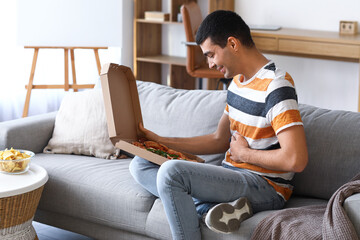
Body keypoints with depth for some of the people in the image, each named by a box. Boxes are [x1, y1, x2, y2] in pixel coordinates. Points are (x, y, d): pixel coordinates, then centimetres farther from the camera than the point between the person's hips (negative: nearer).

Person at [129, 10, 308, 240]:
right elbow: (220, 140, 23)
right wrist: (161, 141, 16)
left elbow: (296, 160, -27)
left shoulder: (275, 86, -18)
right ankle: (213, 208, -18)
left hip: (266, 187, -10)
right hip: (232, 175, 10)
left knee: (171, 171, -29)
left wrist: (244, 153, -11)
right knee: (140, 164, 3)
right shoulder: (238, 81, 13)